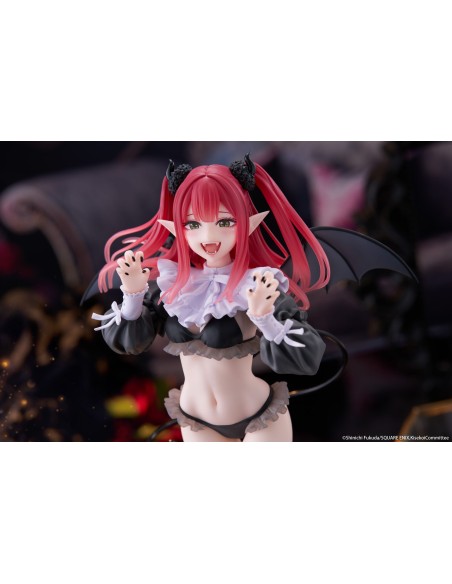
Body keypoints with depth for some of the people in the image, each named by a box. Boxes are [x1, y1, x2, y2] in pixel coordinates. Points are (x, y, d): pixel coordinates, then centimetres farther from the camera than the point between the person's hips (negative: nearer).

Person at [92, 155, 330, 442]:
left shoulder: (259, 287, -20)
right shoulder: (169, 280, -7)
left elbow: (306, 360, -26)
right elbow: (129, 341, 0)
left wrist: (264, 317, -40)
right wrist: (133, 294, -16)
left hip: (262, 418, -4)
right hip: (195, 420, 4)